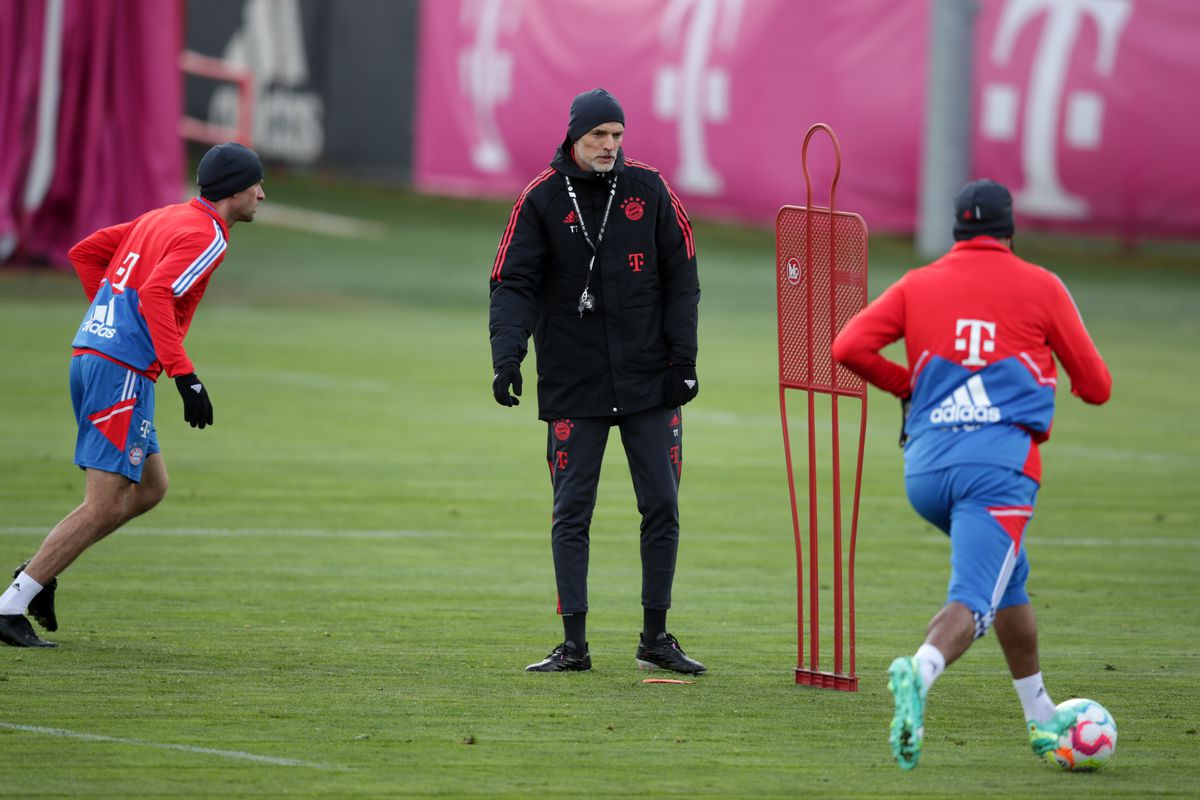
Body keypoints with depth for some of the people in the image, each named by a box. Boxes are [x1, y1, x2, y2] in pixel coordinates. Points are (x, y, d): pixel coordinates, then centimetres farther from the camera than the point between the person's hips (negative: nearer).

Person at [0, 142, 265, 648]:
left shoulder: (163, 218, 18)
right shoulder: (206, 236, -10)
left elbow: (84, 253, 23)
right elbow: (156, 295, -24)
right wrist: (185, 375, -27)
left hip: (89, 354, 10)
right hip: (123, 373, -10)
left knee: (150, 488, 16)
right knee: (105, 506, -8)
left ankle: (40, 570, 11)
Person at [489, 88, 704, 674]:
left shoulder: (648, 190, 3)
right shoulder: (541, 199, -1)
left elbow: (681, 278, 6)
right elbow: (513, 284, -4)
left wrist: (683, 360, -1)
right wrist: (507, 358, -18)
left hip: (649, 381, 2)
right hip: (572, 385, -2)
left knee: (662, 506, 2)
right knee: (571, 515, -2)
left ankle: (655, 638, 12)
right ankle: (573, 645, 3)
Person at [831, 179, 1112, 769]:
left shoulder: (917, 287, 13)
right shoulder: (1040, 288, 7)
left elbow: (848, 348, 2)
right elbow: (1096, 387, 11)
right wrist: (1068, 372, 35)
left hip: (925, 464, 5)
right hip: (1000, 464, -5)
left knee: (1008, 575, 25)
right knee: (973, 600, -13)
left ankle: (1042, 720, 30)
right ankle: (919, 672, -44)